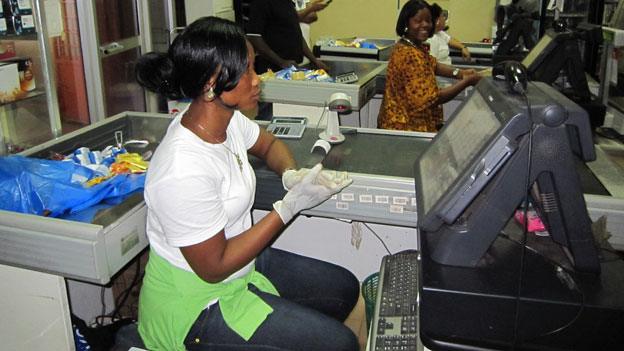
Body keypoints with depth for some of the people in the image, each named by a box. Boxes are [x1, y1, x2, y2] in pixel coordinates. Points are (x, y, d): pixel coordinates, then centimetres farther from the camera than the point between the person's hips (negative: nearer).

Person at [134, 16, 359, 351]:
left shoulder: (227, 119, -9)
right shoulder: (184, 173, -33)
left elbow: (269, 144, 13)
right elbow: (214, 268, -24)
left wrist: (291, 174, -10)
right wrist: (290, 205, -24)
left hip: (241, 261, 9)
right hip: (196, 303, -8)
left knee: (345, 288, 13)